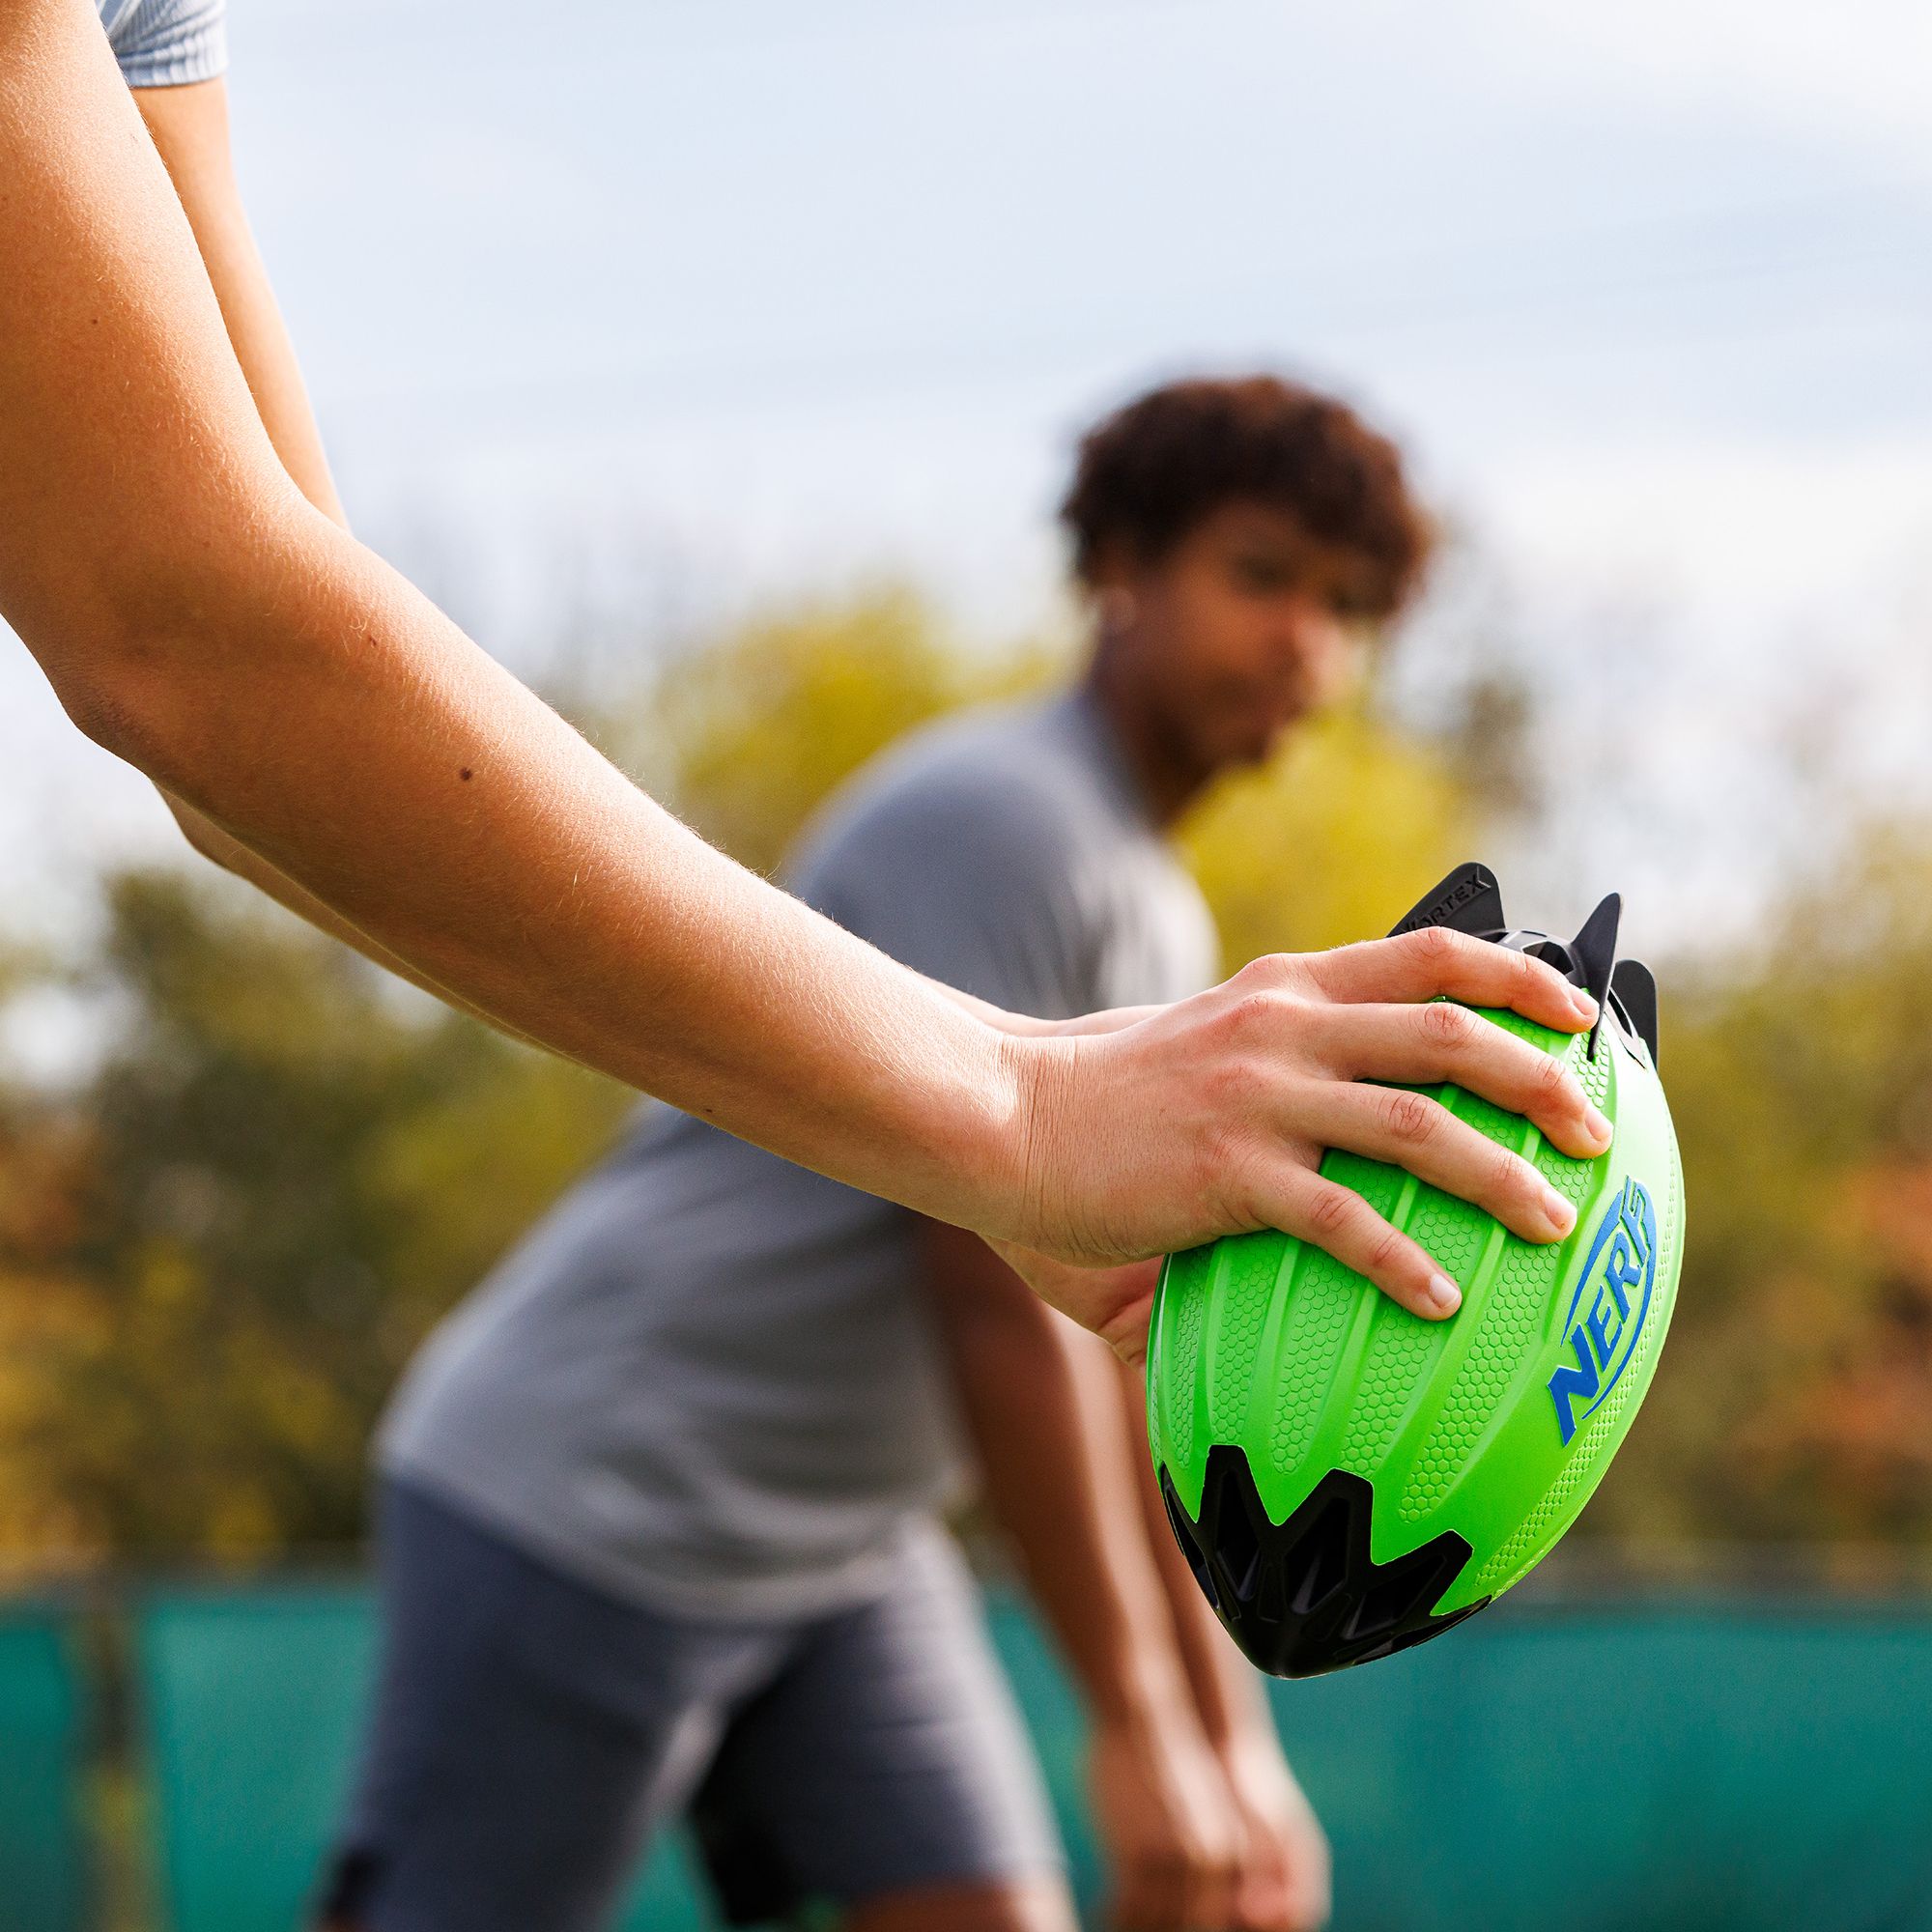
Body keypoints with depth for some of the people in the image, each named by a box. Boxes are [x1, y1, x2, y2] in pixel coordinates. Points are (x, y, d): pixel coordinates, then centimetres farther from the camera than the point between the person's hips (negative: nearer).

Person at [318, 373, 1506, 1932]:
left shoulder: (1162, 926, 13)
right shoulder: (991, 815, -16)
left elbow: (1133, 1360, 15)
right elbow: (999, 1306, -22)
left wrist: (1237, 1745, 11)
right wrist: (1137, 1730, -22)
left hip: (842, 1547, 9)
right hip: (586, 1509, -9)